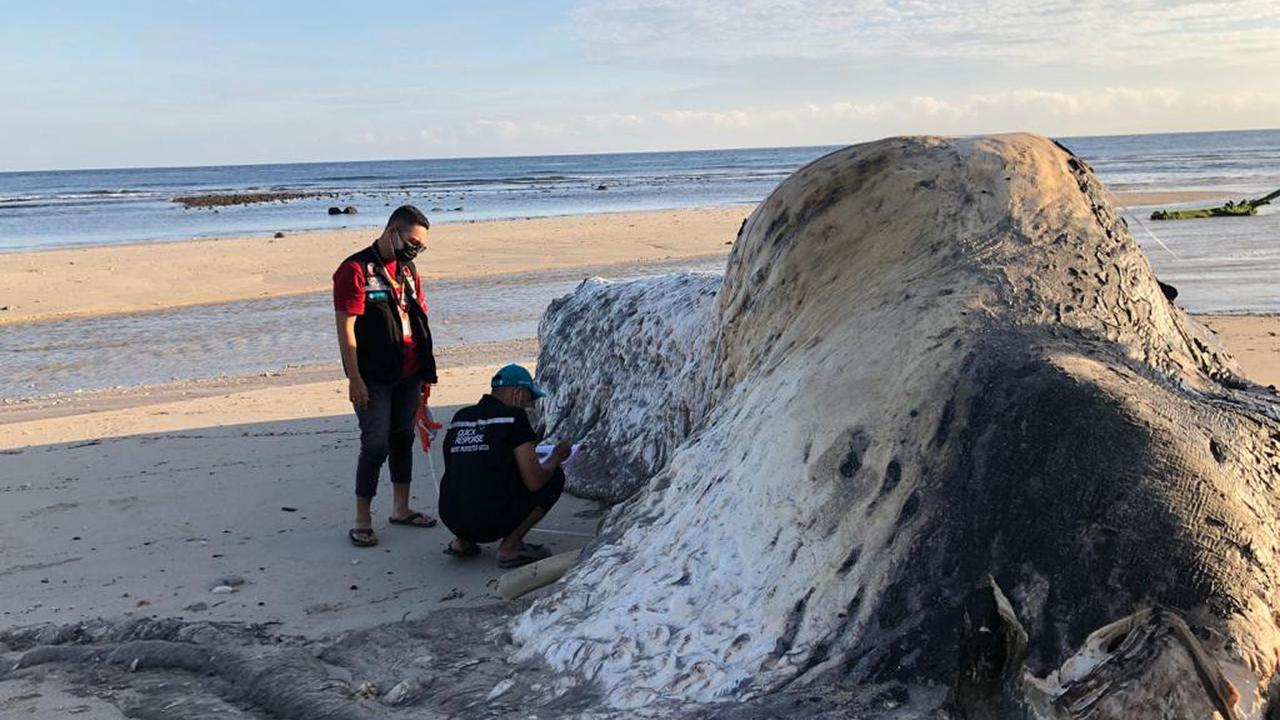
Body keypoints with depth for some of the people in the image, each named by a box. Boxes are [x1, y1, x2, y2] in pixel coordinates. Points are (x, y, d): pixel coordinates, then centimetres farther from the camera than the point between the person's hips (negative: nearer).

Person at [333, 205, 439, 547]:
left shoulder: (407, 270, 13)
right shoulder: (356, 270, -11)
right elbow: (346, 330, -15)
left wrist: (425, 371, 15)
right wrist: (355, 380, -18)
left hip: (408, 375, 7)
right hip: (375, 379, -7)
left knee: (403, 439, 14)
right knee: (376, 445, -5)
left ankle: (401, 509, 27)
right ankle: (362, 521, 6)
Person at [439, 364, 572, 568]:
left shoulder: (459, 417, 13)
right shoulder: (514, 417, -5)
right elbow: (535, 481, -9)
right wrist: (556, 457, 12)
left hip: (452, 522, 7)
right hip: (491, 523, -7)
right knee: (554, 476, 10)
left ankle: (462, 541, 17)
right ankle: (510, 546, 3)